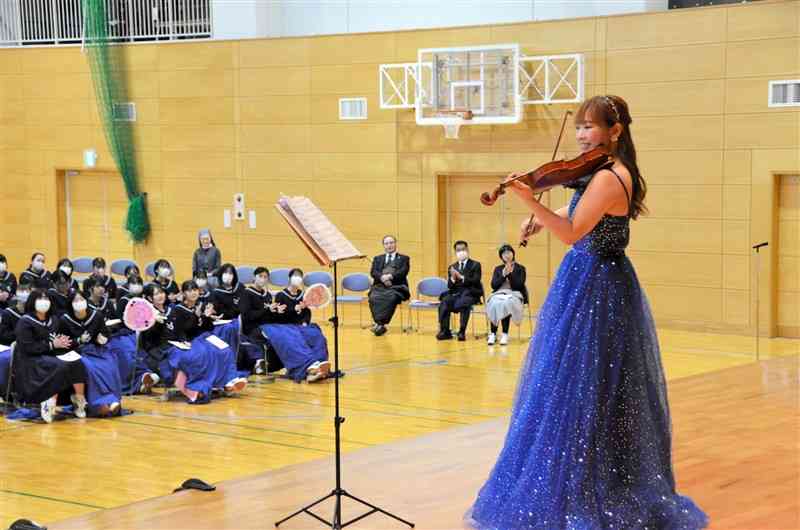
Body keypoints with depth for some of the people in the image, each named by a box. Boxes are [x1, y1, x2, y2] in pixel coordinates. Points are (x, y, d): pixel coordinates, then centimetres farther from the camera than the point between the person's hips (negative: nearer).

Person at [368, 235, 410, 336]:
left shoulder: (404, 259, 18)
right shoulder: (377, 259, 25)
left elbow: (403, 272, 0)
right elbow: (373, 272, 8)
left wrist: (390, 276, -17)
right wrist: (382, 277, -14)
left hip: (396, 287, -2)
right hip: (380, 286, 2)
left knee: (391, 297, -36)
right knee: (374, 298, -31)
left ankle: (380, 323, -38)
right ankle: (380, 325, -33)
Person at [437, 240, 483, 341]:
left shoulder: (475, 265, 8)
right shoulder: (452, 267, 18)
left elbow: (476, 281, -7)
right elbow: (449, 286, 10)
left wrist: (461, 277, -20)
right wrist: (452, 279, -13)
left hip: (470, 293, -3)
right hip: (455, 293, 3)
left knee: (463, 302, -37)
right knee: (444, 302, -29)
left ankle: (462, 332, -34)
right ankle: (444, 331, -27)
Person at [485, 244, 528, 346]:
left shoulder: (520, 269, 10)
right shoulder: (498, 269, 17)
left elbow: (519, 285, -4)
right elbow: (494, 285, 4)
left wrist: (510, 273, -12)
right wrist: (503, 274, -7)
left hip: (514, 295, -2)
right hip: (499, 294, 2)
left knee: (506, 303, -37)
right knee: (495, 304, -34)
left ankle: (505, 334, -34)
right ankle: (493, 333, -29)